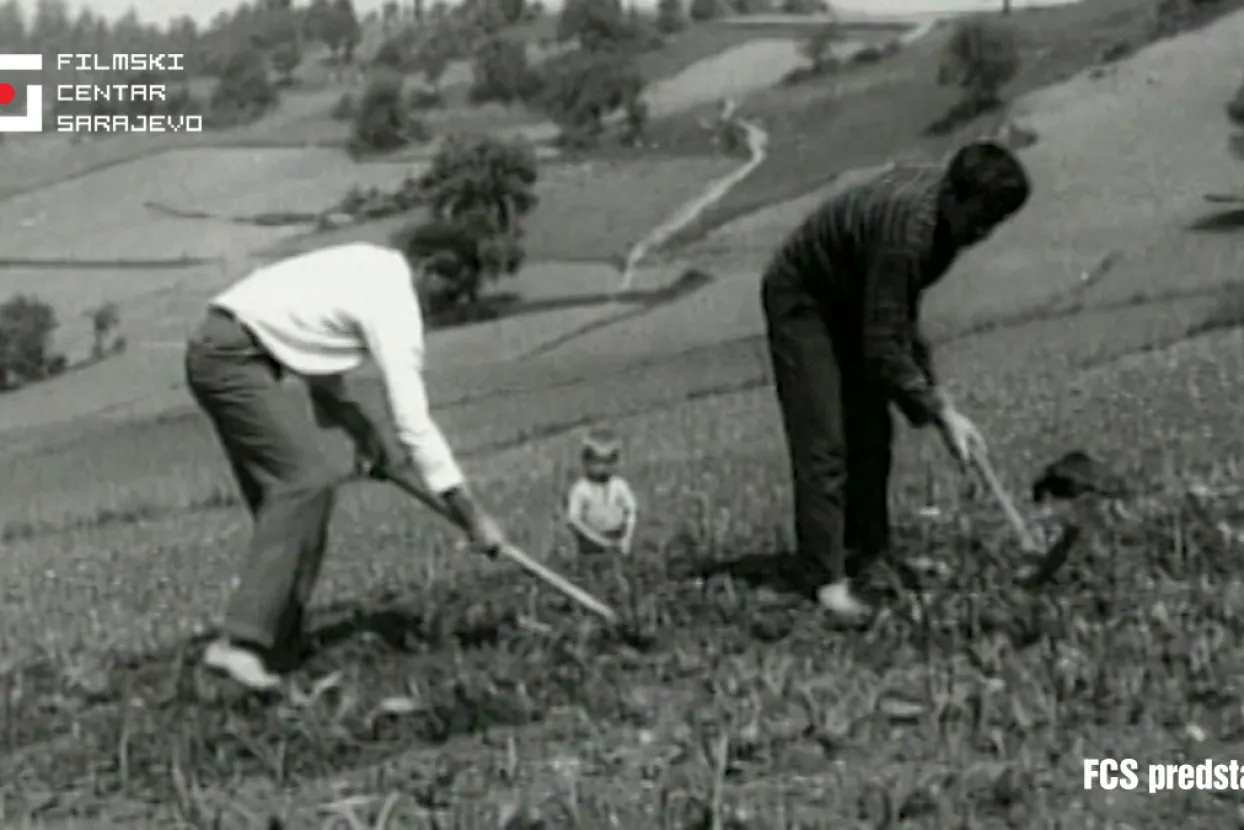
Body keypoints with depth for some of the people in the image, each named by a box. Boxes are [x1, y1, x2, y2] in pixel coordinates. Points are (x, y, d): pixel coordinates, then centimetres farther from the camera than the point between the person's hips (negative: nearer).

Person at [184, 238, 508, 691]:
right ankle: (240, 643, -22)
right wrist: (472, 516, -15)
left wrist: (364, 432, 8)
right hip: (236, 354, -10)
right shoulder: (394, 302, -13)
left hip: (217, 352, 10)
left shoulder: (371, 268, 13)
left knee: (291, 487, 10)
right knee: (306, 481, -17)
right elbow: (413, 422, -17)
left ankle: (276, 640, 10)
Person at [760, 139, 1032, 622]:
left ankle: (865, 555, 15)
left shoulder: (941, 192, -10)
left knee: (871, 434, 7)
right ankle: (829, 581, -15)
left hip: (854, 301, 9)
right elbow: (884, 348, -35)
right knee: (824, 443, -14)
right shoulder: (905, 230, -37)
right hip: (802, 300, -9)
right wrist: (942, 414, -32)